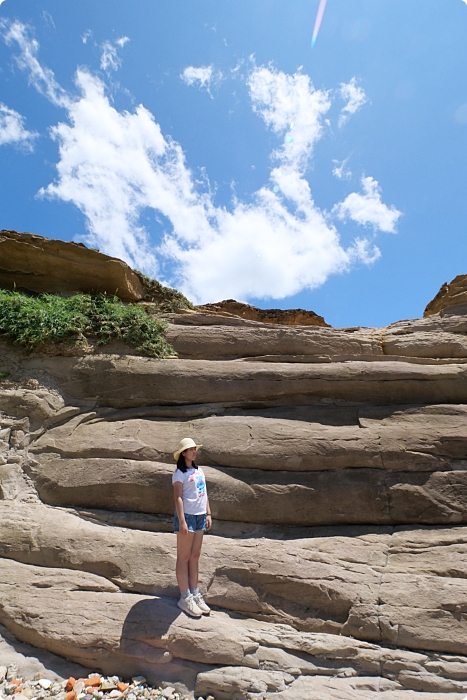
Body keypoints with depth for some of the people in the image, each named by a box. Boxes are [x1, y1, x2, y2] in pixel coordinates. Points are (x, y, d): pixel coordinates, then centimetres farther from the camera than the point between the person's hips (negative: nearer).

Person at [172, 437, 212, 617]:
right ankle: (185, 598, 12)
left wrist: (208, 514, 11)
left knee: (195, 556, 13)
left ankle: (194, 594, 23)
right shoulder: (179, 473, -9)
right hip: (187, 515, -7)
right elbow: (178, 497, -14)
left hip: (200, 516, 7)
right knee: (184, 557, 3)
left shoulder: (199, 471, 12)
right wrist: (182, 521, -19)